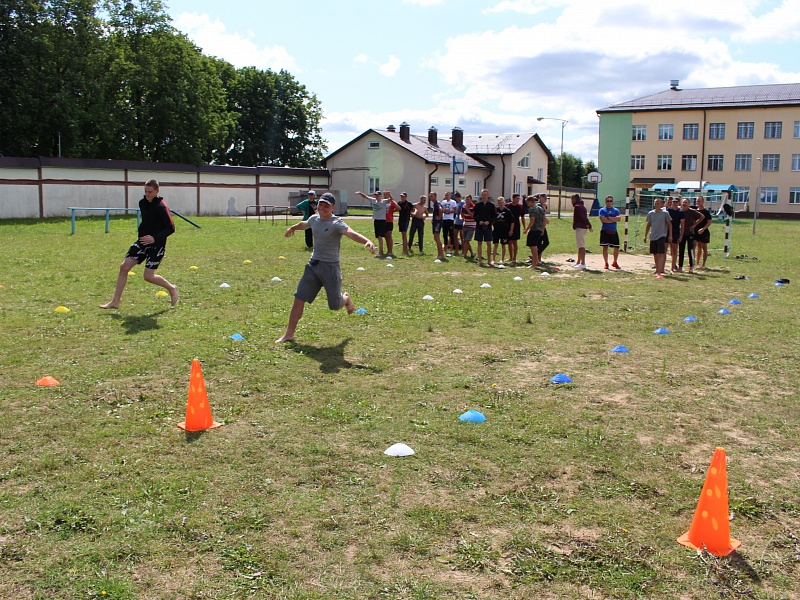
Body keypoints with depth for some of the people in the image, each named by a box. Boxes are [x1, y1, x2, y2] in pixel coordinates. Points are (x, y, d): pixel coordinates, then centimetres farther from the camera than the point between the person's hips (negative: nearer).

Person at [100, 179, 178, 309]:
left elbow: (171, 228, -17)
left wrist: (155, 238, -25)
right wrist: (141, 233, 16)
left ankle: (172, 288, 18)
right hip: (142, 241, 7)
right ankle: (115, 301, 6)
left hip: (157, 244, -7)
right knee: (124, 267, -1)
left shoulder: (161, 207, -16)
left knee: (148, 276, -10)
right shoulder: (142, 203, 7)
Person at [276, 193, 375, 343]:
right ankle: (289, 334, 11)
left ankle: (346, 298, 39)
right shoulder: (314, 218, 5)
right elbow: (304, 224, 30)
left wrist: (367, 241, -56)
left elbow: (350, 232, -37)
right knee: (299, 299, 1)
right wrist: (292, 228, 50)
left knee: (335, 306, 1)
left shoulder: (336, 223, -17)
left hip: (331, 267, -6)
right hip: (313, 264, 6)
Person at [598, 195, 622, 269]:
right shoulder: (602, 210, 3)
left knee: (617, 248, 3)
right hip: (605, 231, -3)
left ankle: (615, 262, 22)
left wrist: (609, 218, -13)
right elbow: (603, 220, -13)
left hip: (614, 231, 3)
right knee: (605, 247, -1)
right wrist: (614, 219, -8)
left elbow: (618, 218, -6)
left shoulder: (616, 210, 12)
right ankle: (606, 263, 7)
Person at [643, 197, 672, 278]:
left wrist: (670, 235, -2)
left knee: (661, 254, -13)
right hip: (653, 237, 5)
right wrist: (645, 235, 17)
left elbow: (669, 224, 3)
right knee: (655, 254, 13)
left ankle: (659, 272, -19)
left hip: (662, 236, -5)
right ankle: (657, 270, 28)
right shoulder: (650, 213, 7)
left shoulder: (665, 213, -3)